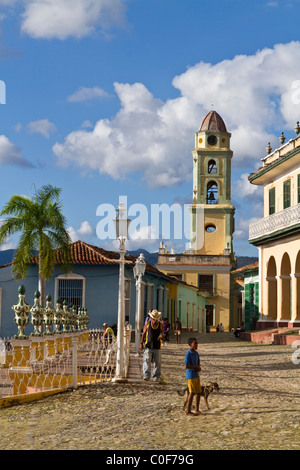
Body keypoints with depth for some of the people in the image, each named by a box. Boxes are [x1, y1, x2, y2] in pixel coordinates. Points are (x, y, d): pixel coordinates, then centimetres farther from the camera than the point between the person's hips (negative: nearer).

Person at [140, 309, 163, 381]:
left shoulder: (160, 324, 7)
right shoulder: (147, 323, 4)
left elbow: (162, 332, -1)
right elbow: (144, 334, 7)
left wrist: (161, 335, -27)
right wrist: (141, 343, 4)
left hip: (157, 346, 2)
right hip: (148, 346, -2)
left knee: (157, 362, 4)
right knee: (147, 360, -12)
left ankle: (156, 376, 12)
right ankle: (146, 375, -14)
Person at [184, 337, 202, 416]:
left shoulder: (196, 353, 10)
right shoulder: (188, 354, -16)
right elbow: (186, 366, -22)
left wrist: (198, 368, -6)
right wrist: (196, 367, -14)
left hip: (196, 375, 8)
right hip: (190, 376, -8)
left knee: (198, 392, 9)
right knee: (192, 393, -5)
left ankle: (197, 410, 19)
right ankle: (188, 410, 4)